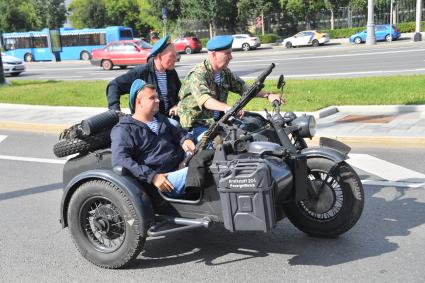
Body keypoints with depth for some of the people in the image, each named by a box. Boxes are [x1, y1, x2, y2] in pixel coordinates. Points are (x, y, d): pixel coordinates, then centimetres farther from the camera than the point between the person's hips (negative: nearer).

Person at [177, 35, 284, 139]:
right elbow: (204, 99, -36)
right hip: (197, 125, -7)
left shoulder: (225, 72, 6)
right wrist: (228, 108, -53)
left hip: (217, 121, 8)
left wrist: (268, 96, 1)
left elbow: (243, 87, 13)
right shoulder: (198, 74, -20)